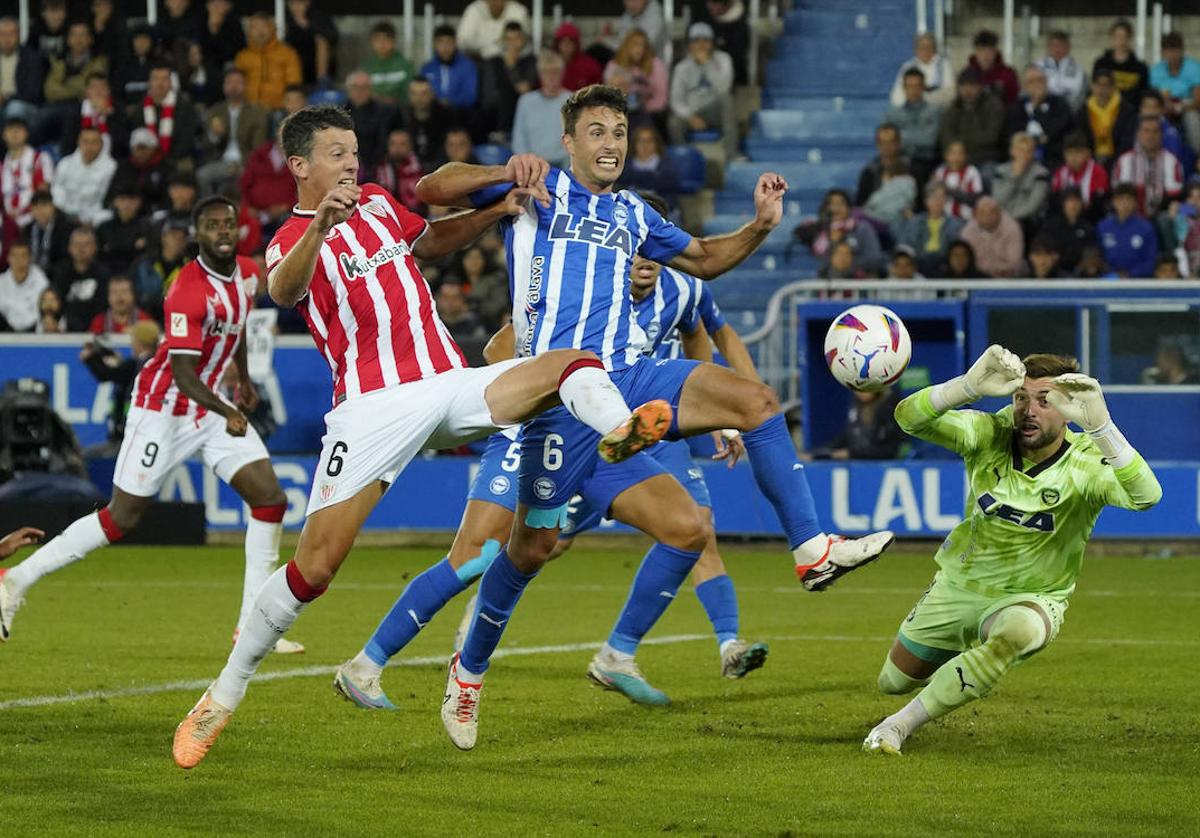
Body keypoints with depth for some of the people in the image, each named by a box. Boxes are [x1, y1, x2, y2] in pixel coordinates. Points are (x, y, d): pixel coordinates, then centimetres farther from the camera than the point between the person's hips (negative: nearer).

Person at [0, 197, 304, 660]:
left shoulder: (247, 274, 2)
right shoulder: (189, 292, -25)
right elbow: (182, 374, -28)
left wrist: (244, 379, 26)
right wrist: (227, 412, -38)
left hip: (211, 406, 8)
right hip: (163, 408, -8)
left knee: (271, 500, -5)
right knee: (121, 519, -3)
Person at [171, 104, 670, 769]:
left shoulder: (377, 204, 19)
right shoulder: (294, 239, -1)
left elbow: (433, 241, 41)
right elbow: (283, 291, -26)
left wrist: (499, 210, 25)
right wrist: (320, 227, -45)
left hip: (450, 383, 6)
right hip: (374, 406, -6)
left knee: (573, 363, -15)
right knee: (316, 562, -13)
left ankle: (619, 430, -47)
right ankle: (224, 695, -1)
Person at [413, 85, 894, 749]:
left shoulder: (632, 214, 22)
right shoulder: (539, 191, 6)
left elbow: (705, 260, 36)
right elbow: (432, 190, -2)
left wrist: (760, 227, 18)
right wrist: (507, 174, -18)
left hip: (629, 380, 5)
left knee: (753, 399, -16)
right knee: (532, 547, -3)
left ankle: (812, 551, -15)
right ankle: (469, 670, 21)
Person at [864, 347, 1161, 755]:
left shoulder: (1087, 464, -24)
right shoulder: (991, 435, -17)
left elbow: (1145, 495, -45)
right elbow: (909, 417, -31)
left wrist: (1099, 424, -57)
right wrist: (969, 387, -50)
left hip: (1030, 599, -3)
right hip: (957, 584, 4)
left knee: (1018, 632, -41)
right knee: (893, 682, 18)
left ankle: (902, 724, -25)